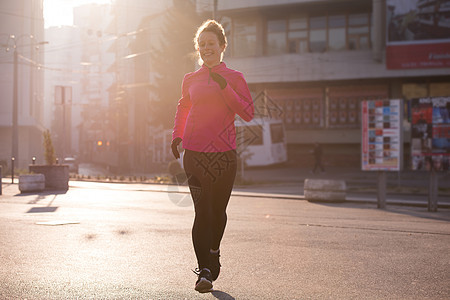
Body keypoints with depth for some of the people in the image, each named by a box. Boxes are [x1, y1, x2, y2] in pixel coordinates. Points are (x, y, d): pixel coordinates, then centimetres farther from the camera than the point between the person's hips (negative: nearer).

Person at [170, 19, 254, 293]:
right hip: (195, 153, 1)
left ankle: (214, 254, 35)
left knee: (218, 211, 8)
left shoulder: (234, 78, 5)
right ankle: (205, 271, -9)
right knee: (202, 212, -9)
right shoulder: (191, 80, 12)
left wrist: (224, 87, -15)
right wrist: (177, 135, 15)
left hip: (224, 154, -1)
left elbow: (248, 113, -5)